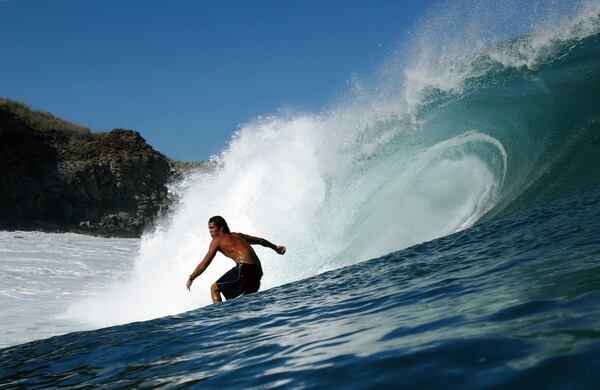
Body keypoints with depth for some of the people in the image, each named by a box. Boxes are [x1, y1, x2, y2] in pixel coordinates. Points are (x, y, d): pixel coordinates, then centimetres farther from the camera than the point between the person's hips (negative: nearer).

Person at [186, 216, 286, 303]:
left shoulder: (217, 240, 5)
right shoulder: (237, 235, 24)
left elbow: (204, 264, 3)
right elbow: (259, 240, 35)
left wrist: (191, 279, 13)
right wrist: (275, 248, 50)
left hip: (244, 268, -7)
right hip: (257, 270, 7)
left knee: (214, 289, 5)